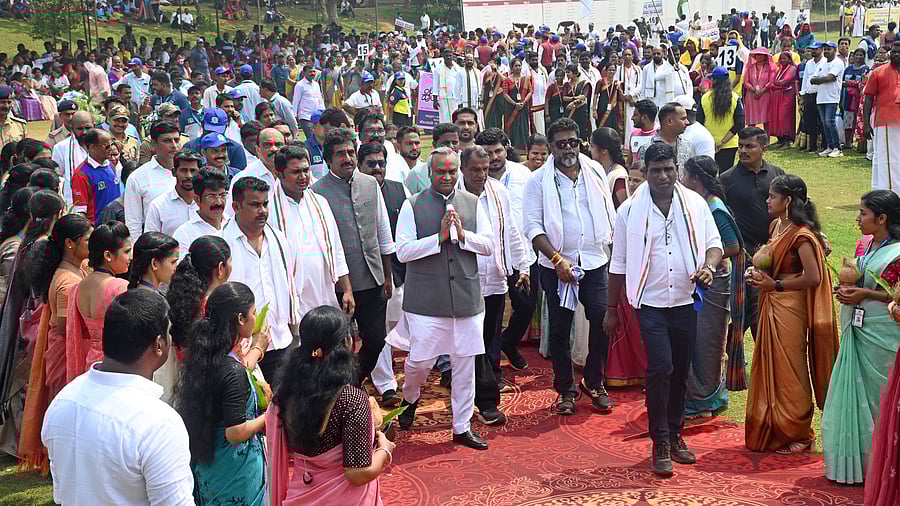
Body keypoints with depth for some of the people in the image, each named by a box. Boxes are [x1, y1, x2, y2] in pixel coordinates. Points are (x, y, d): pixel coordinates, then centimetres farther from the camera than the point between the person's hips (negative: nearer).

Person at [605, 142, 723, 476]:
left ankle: (675, 435, 29)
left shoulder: (695, 204, 1)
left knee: (680, 373, 12)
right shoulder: (630, 211, -3)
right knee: (660, 368, -15)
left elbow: (714, 244, 7)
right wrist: (612, 309, 6)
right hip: (651, 303, -2)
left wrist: (708, 266, -16)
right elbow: (619, 264, 3)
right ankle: (660, 443, -2)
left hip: (685, 302, 3)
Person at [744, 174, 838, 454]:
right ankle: (773, 431, 25)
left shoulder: (800, 234, -16)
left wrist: (776, 285, -16)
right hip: (772, 306, 9)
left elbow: (813, 277, -20)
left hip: (790, 309, -9)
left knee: (789, 372, 1)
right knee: (769, 368, 13)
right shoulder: (776, 226, 11)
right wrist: (761, 274, 4)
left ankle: (797, 435, 15)